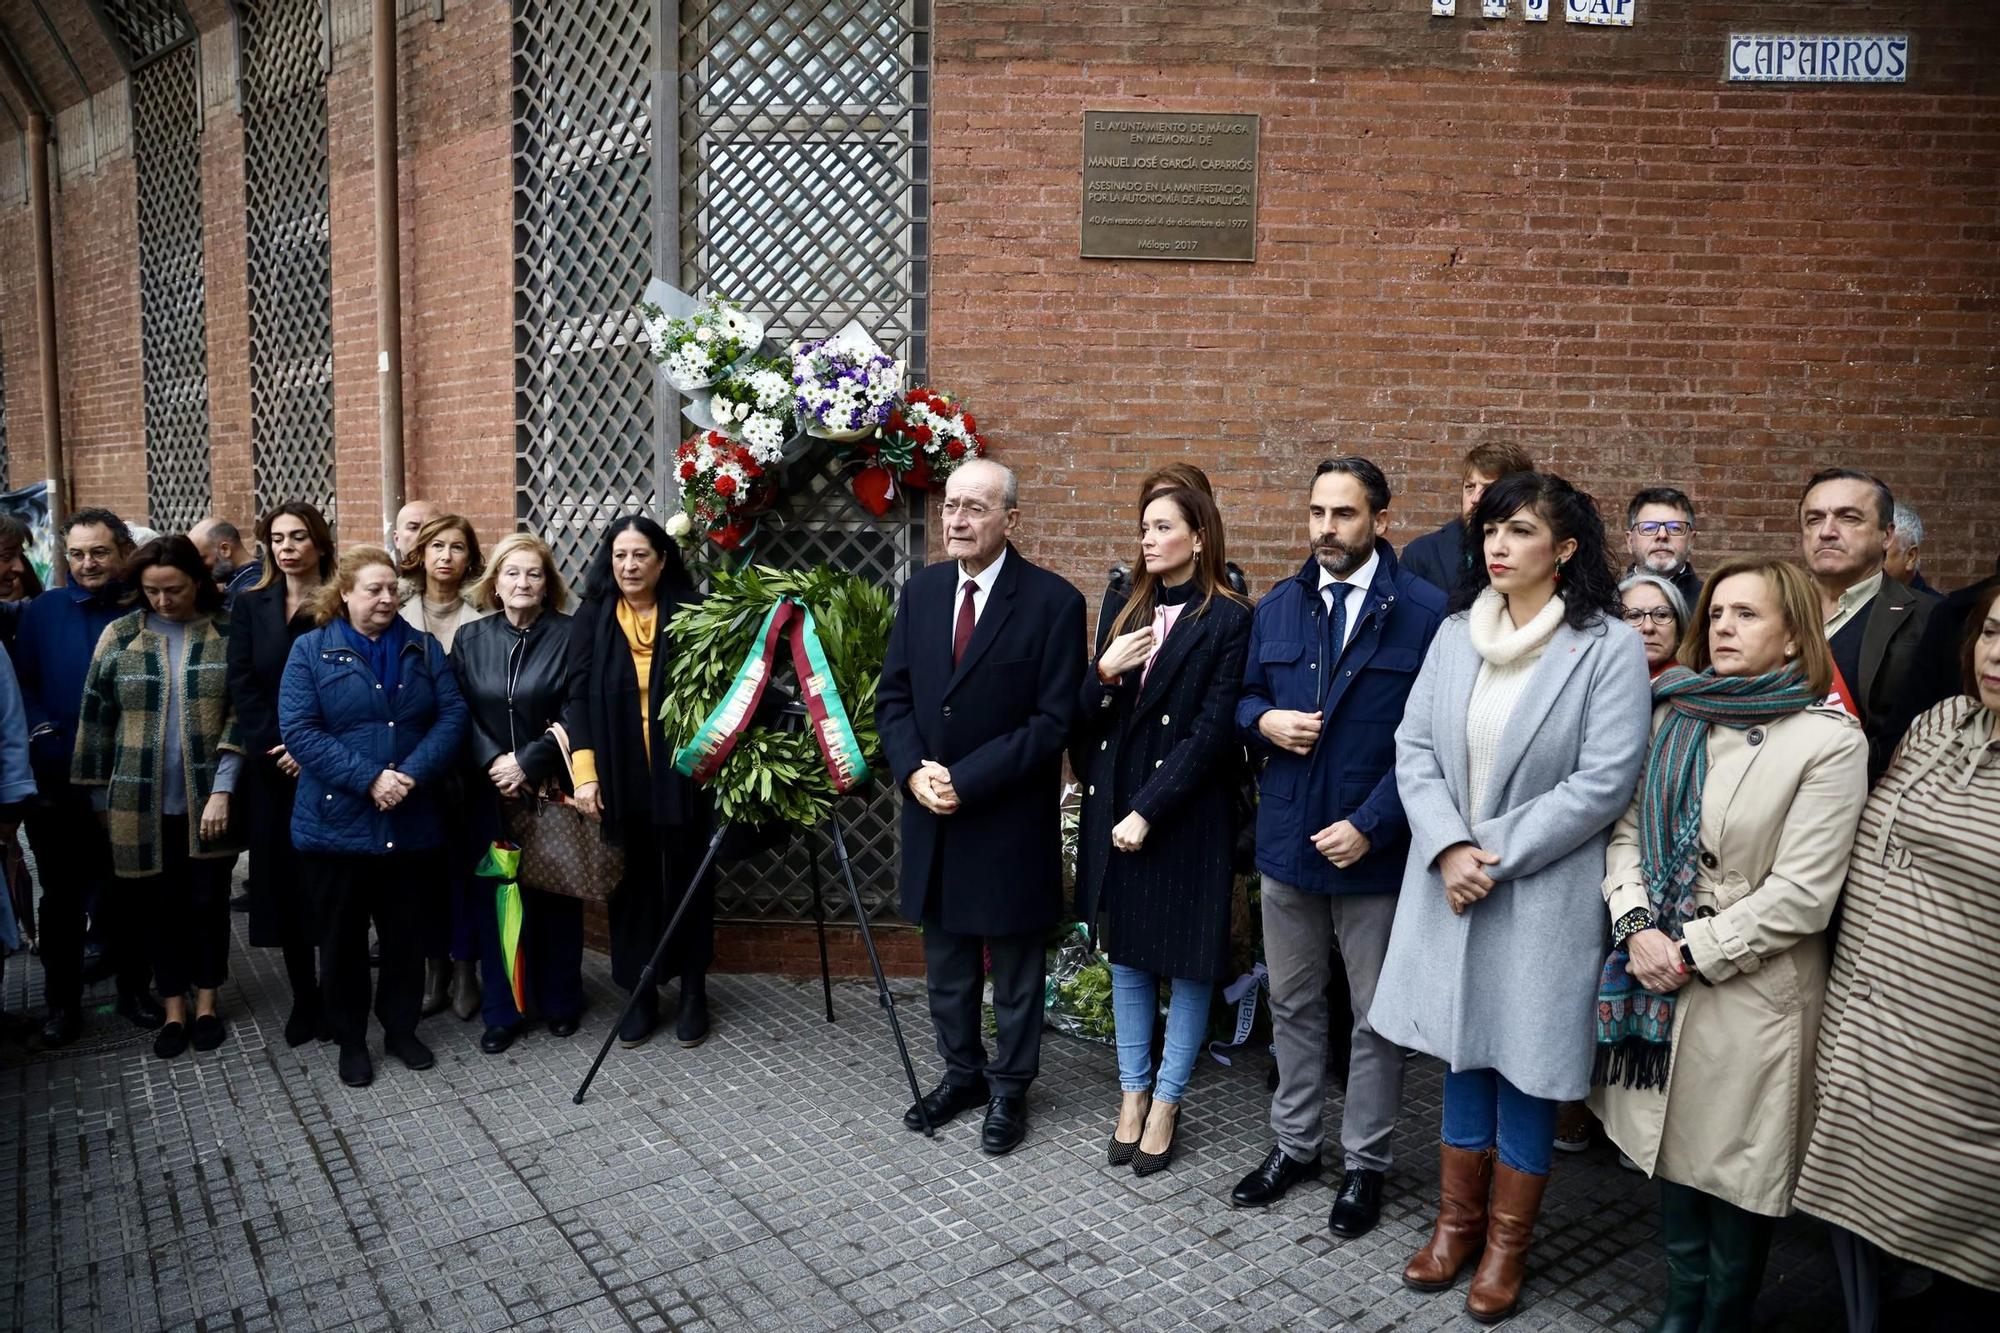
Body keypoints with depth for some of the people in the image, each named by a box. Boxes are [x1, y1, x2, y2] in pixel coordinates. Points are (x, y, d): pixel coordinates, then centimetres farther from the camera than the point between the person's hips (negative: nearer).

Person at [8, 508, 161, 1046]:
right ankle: (62, 999, 27)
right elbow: (21, 683, -1)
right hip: (57, 783, 1)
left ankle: (134, 988, 29)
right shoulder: (42, 611, 1)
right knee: (62, 895, 14)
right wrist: (40, 733, -16)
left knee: (125, 892, 14)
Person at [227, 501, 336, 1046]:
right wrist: (275, 747, -10)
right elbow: (242, 684, 1)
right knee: (283, 879, 6)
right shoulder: (250, 605, 9)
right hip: (272, 769, 3)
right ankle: (303, 997, 17)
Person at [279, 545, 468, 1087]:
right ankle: (350, 1040, 24)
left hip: (411, 823, 2)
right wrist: (368, 778, -20)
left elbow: (452, 717, -2)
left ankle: (401, 1028, 29)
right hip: (337, 822, -2)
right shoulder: (311, 650, -1)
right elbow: (299, 731, -10)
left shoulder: (424, 649, 7)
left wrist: (412, 775, -17)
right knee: (344, 936, 9)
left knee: (406, 932, 12)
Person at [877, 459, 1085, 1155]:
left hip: (1010, 819, -5)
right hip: (931, 813, 5)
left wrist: (965, 781, -18)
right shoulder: (920, 590, 4)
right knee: (945, 960, 18)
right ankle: (961, 1072, 36)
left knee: (1014, 966, 11)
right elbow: (893, 696, 7)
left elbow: (1053, 721, -16)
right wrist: (915, 771, -10)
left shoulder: (1054, 601, -13)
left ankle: (1009, 1088, 29)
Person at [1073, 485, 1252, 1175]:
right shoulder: (1125, 613, 9)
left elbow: (1210, 733, -14)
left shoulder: (1229, 620, -8)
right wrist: (1104, 673, -13)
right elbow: (1085, 723, 8)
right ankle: (1133, 1094, 27)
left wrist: (1147, 813, -15)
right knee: (1126, 955, 14)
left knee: (1189, 962, 6)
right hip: (1114, 809, 6)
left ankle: (1166, 1103, 21)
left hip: (1185, 815, -5)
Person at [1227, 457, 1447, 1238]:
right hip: (1287, 842, 5)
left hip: (1374, 849, -4)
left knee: (1375, 1016, 10)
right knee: (1293, 1004, 17)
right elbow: (1246, 698, 16)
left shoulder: (1424, 612, -11)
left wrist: (1370, 824, -18)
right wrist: (1264, 720, -8)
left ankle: (1365, 1163, 28)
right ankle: (1294, 1144, 34)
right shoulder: (1277, 609, 6)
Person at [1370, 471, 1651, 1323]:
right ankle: (1456, 1221, 33)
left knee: (1526, 1065, 8)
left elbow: (1604, 781, -15)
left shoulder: (1609, 647, -9)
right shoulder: (1455, 634, 4)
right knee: (1465, 1056, 16)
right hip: (1449, 883, 4)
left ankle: (1508, 1243, 28)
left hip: (1544, 896, -4)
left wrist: (1498, 856, -15)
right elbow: (1414, 748, 1)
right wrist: (1447, 848, -13)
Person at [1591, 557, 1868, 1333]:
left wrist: (1691, 951, -14)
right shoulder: (1675, 715, 5)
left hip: (1751, 988, -5)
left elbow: (1801, 894, -15)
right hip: (1660, 978, 5)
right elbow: (1628, 829, 5)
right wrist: (1637, 927, -10)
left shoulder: (1829, 740, -11)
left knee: (1735, 1167, 9)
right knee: (1674, 1151, 18)